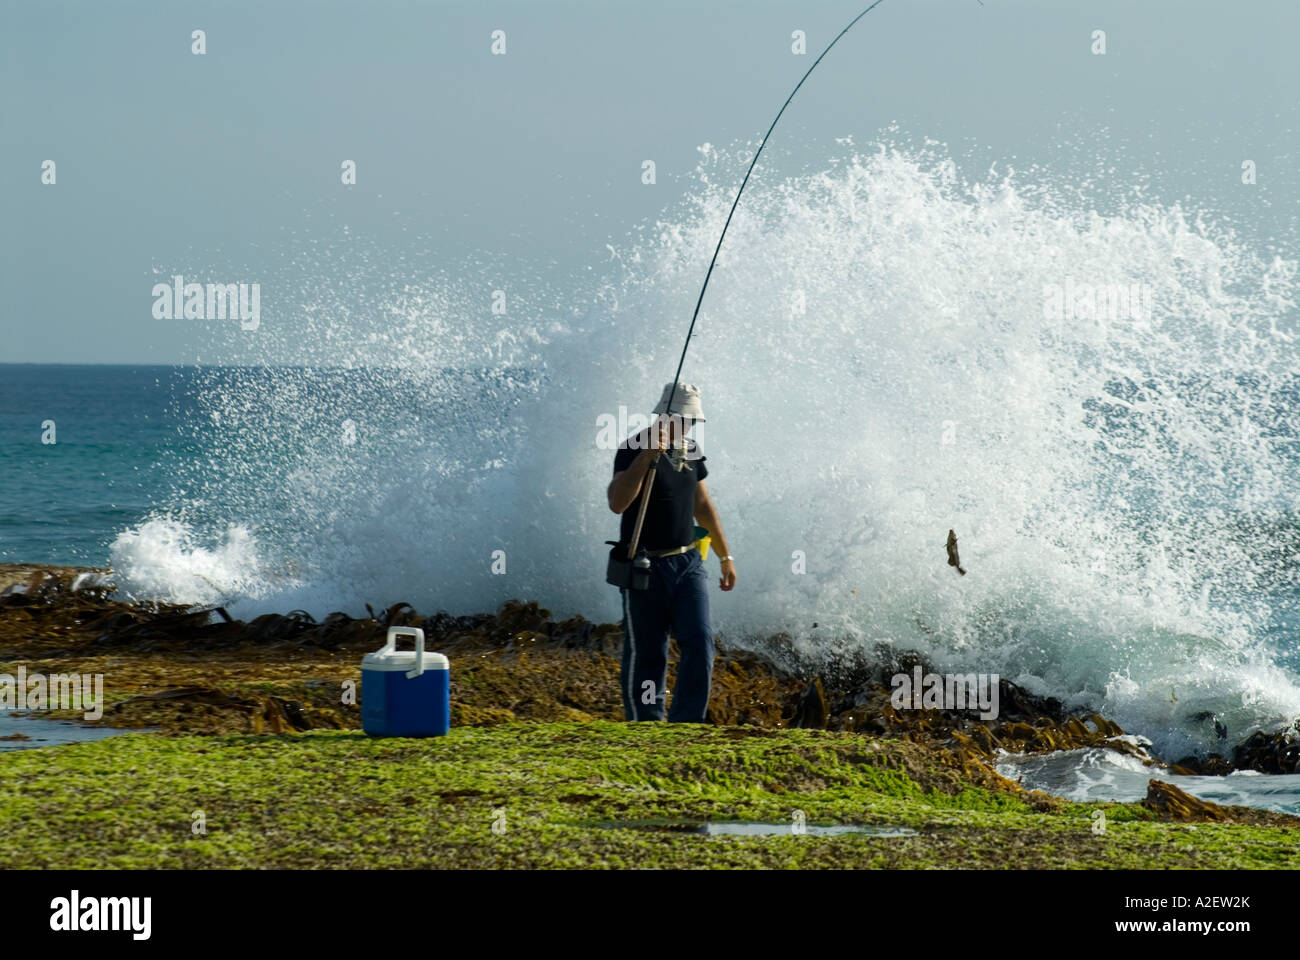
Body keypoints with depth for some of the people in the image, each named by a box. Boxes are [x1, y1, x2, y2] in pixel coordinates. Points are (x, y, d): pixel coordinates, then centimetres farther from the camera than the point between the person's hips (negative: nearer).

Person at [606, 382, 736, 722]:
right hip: (645, 567, -5)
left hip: (688, 563, 6)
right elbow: (617, 503, -28)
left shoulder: (690, 449, 10)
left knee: (700, 641, -9)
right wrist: (647, 456, -36)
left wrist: (726, 556, 22)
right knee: (646, 655, 1)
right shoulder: (633, 449, -12)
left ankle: (686, 727, -5)